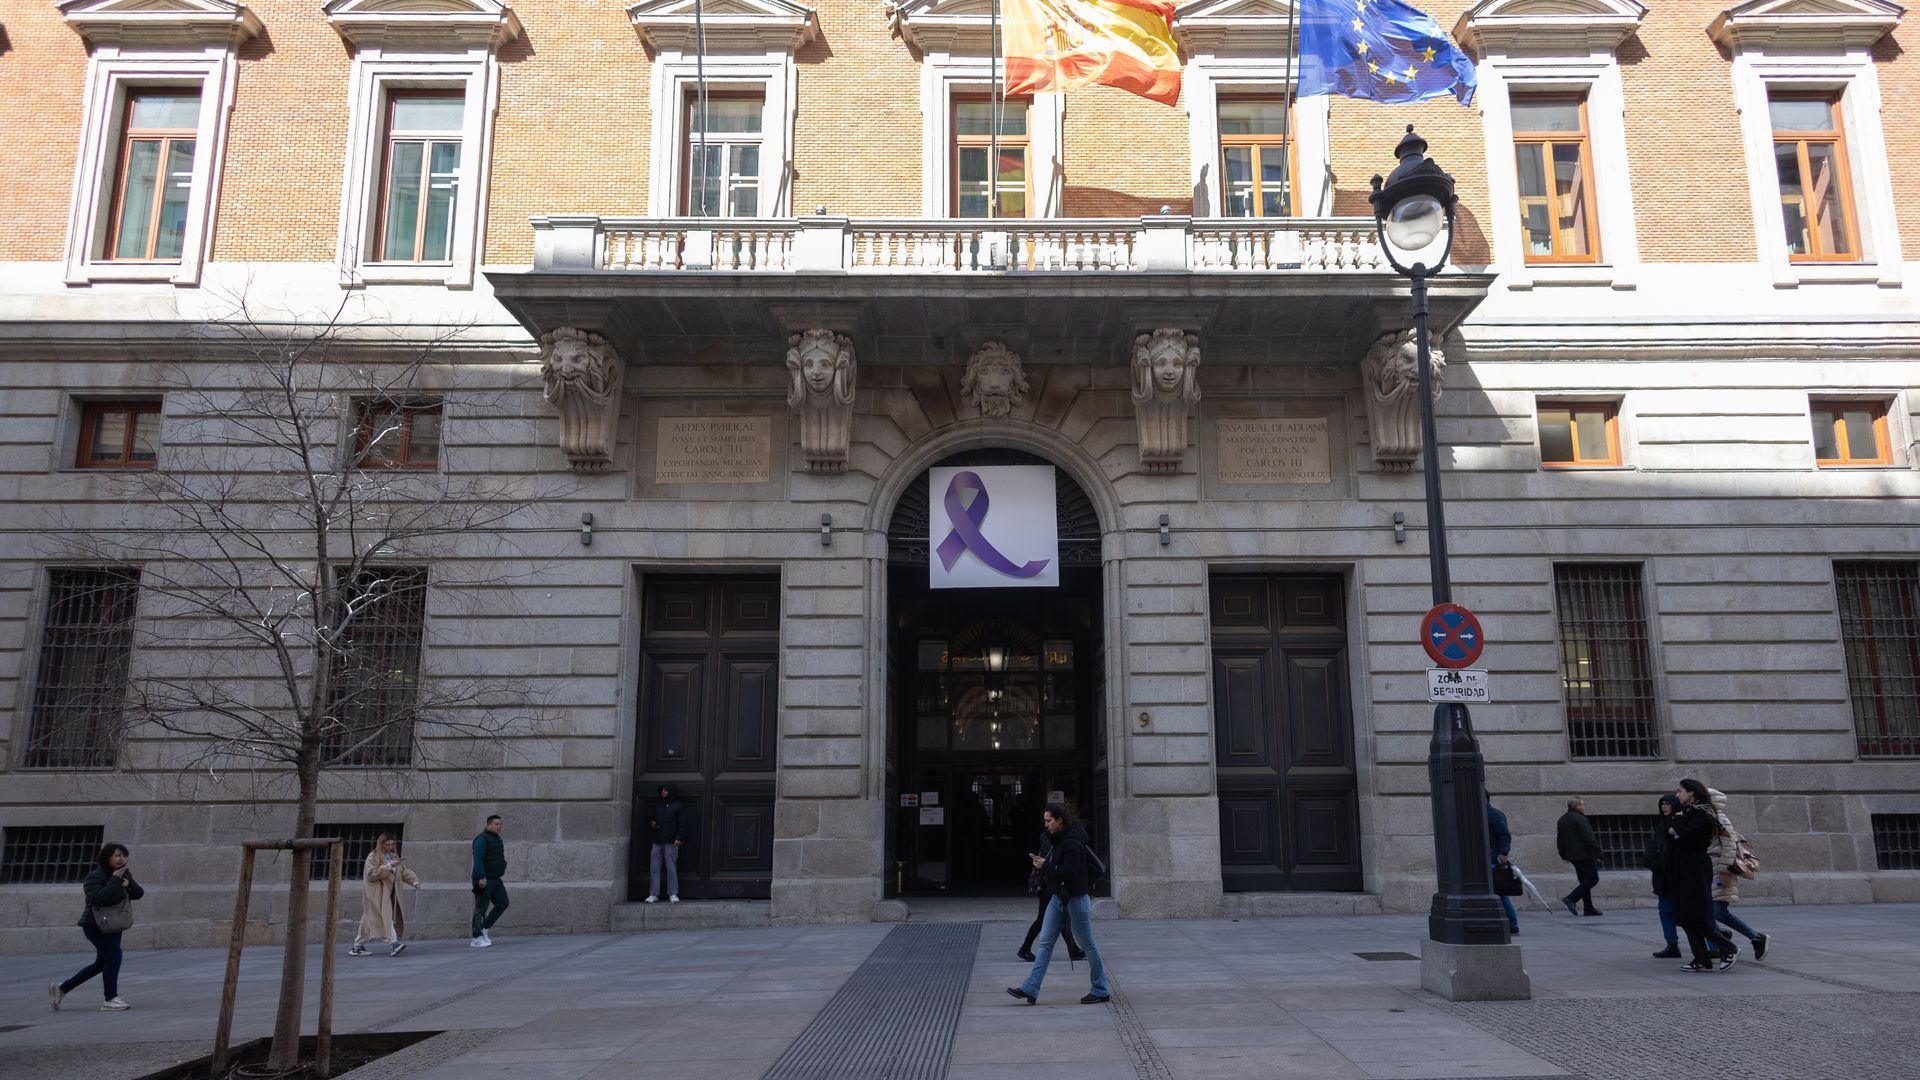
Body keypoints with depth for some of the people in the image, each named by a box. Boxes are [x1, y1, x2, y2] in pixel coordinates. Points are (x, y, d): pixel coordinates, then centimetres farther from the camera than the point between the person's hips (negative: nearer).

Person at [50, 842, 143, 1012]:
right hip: (96, 925, -8)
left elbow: (139, 894, 4)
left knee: (101, 963, 15)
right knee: (114, 956, -16)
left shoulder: (124, 873, 7)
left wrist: (128, 884, -15)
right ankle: (110, 1000, -8)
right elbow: (98, 898, -30)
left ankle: (61, 988, 30)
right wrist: (115, 881, -31)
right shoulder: (94, 877, -15)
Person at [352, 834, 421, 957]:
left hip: (390, 894, 7)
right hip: (377, 895, -7)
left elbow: (404, 871, 16)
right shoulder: (373, 857, -5)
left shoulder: (394, 856, 17)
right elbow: (371, 874, -15)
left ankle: (357, 946, 16)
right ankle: (393, 943, -28)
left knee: (370, 921, 10)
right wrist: (387, 867, -22)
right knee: (386, 917, -18)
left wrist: (414, 881, 2)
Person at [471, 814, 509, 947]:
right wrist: (482, 877, -27)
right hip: (484, 880, -9)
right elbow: (478, 859, -21)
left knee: (502, 903, 7)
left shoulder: (497, 839, 17)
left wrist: (501, 873, 22)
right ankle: (477, 938, 2)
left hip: (495, 879, 9)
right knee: (481, 908, -4)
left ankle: (484, 928, 17)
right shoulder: (482, 839, -13)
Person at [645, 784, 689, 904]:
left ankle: (673, 894, -6)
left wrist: (679, 838, -14)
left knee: (671, 868, -8)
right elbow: (650, 821, 33)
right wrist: (651, 825, 8)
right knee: (654, 868, -1)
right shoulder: (658, 807, 24)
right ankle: (653, 895, 1)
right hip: (657, 842, 6)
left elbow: (682, 824, -2)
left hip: (671, 842, -5)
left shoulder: (679, 806, 7)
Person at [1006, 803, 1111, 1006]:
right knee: (1045, 942, 4)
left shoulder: (1071, 842, -18)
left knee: (1087, 944, 3)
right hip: (1057, 898, 9)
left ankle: (1101, 991, 15)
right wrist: (1043, 866, 2)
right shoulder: (1057, 840, 11)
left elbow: (1070, 871, -25)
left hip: (1075, 898, -9)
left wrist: (1045, 866, -19)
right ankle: (1030, 989, 2)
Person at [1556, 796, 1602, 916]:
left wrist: (1564, 855, 25)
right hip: (1585, 855, -9)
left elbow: (1560, 840, 19)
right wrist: (1597, 853, -12)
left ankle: (1589, 909, 11)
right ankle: (1571, 899, -15)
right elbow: (1590, 839, -17)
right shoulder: (1580, 819, -14)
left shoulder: (1562, 820, 14)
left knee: (1584, 880, 13)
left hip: (1572, 855, 9)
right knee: (1593, 878, -4)